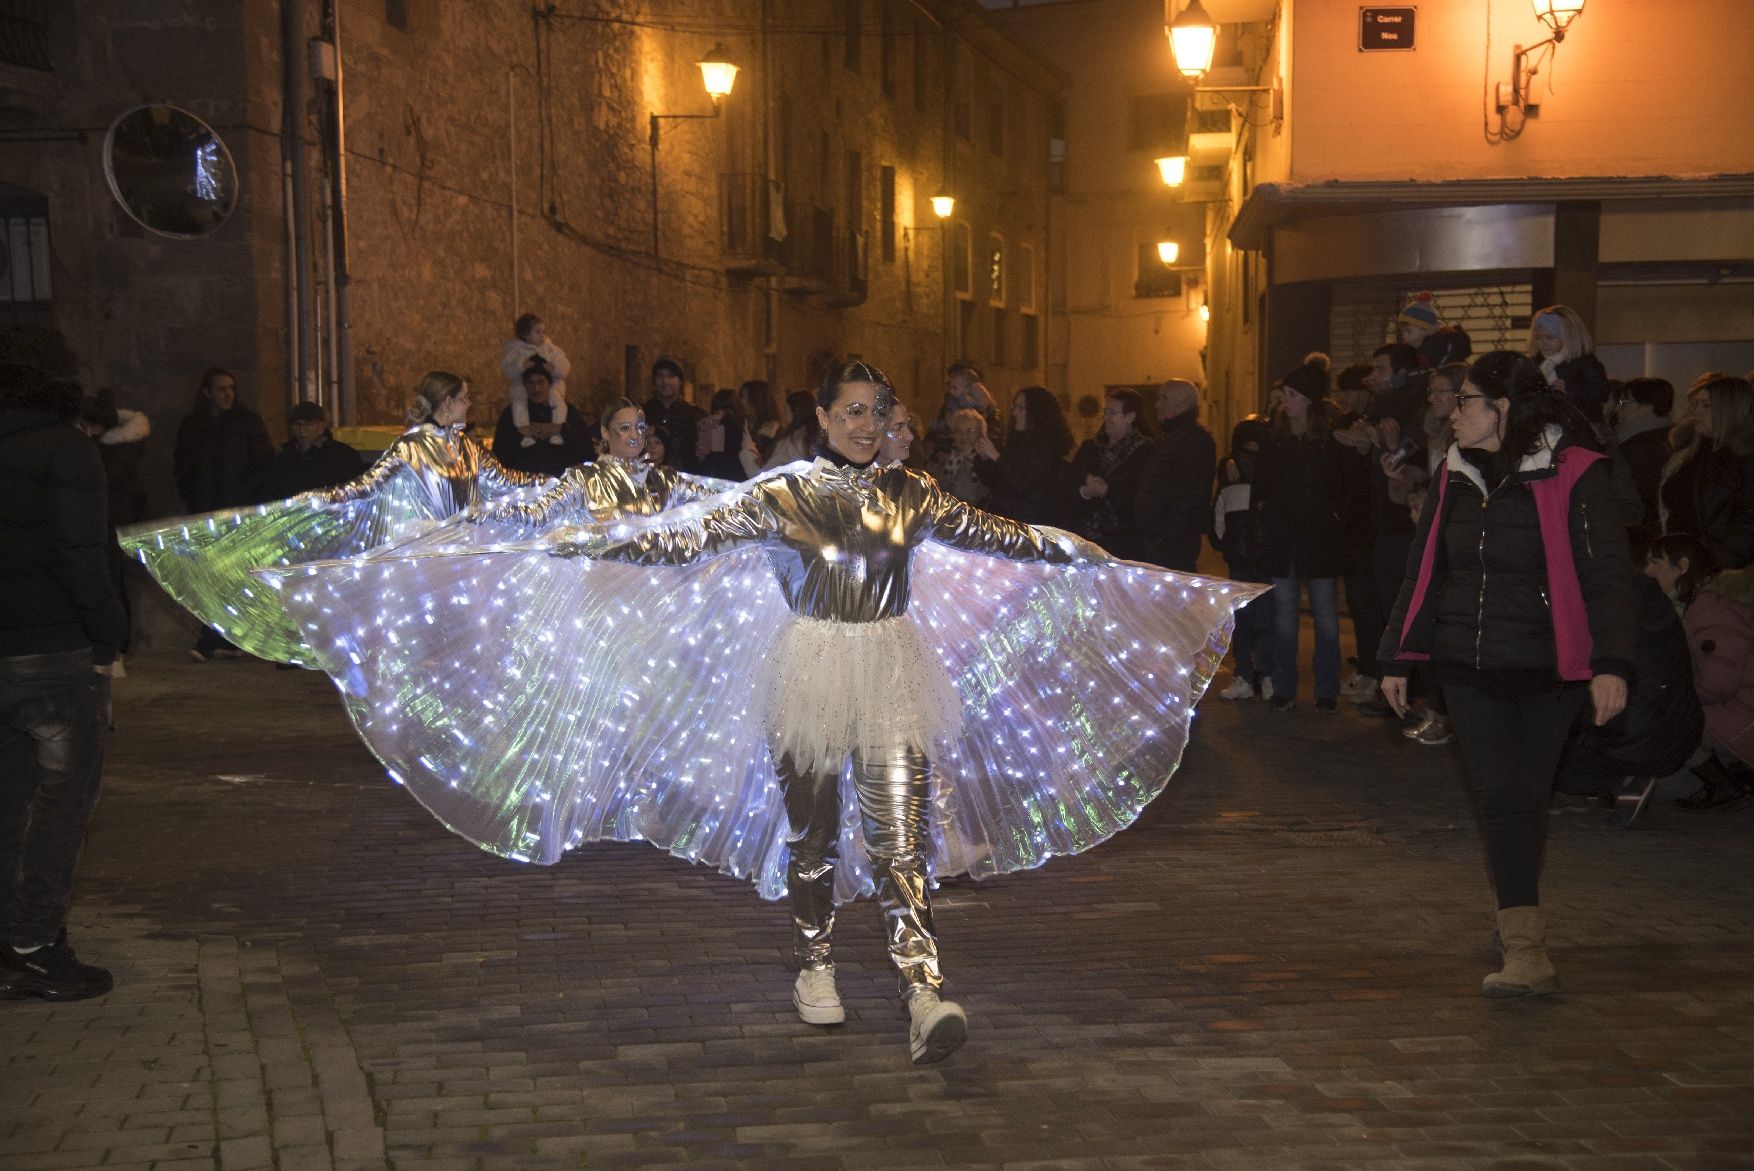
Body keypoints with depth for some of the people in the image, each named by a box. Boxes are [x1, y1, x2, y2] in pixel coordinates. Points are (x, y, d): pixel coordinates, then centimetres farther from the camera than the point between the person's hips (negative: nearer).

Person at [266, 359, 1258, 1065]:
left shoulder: (912, 494, 3)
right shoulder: (781, 495, -4)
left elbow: (1001, 535, 13)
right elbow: (684, 534, -8)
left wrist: (1087, 559, 19)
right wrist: (582, 544, -14)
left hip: (896, 677, 1)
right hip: (809, 674, -1)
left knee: (904, 837, -9)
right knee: (810, 832, 10)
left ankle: (925, 995, -16)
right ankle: (815, 968, 30)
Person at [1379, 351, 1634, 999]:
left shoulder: (1573, 475, -9)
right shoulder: (1455, 477, 9)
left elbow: (1607, 575, -11)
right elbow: (1423, 572, 16)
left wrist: (1610, 663, -20)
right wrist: (1397, 656, 16)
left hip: (1547, 673, -4)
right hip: (1469, 670, 4)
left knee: (1526, 798, 5)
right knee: (1500, 799, -6)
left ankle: (1521, 933, 25)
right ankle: (1528, 953, -6)